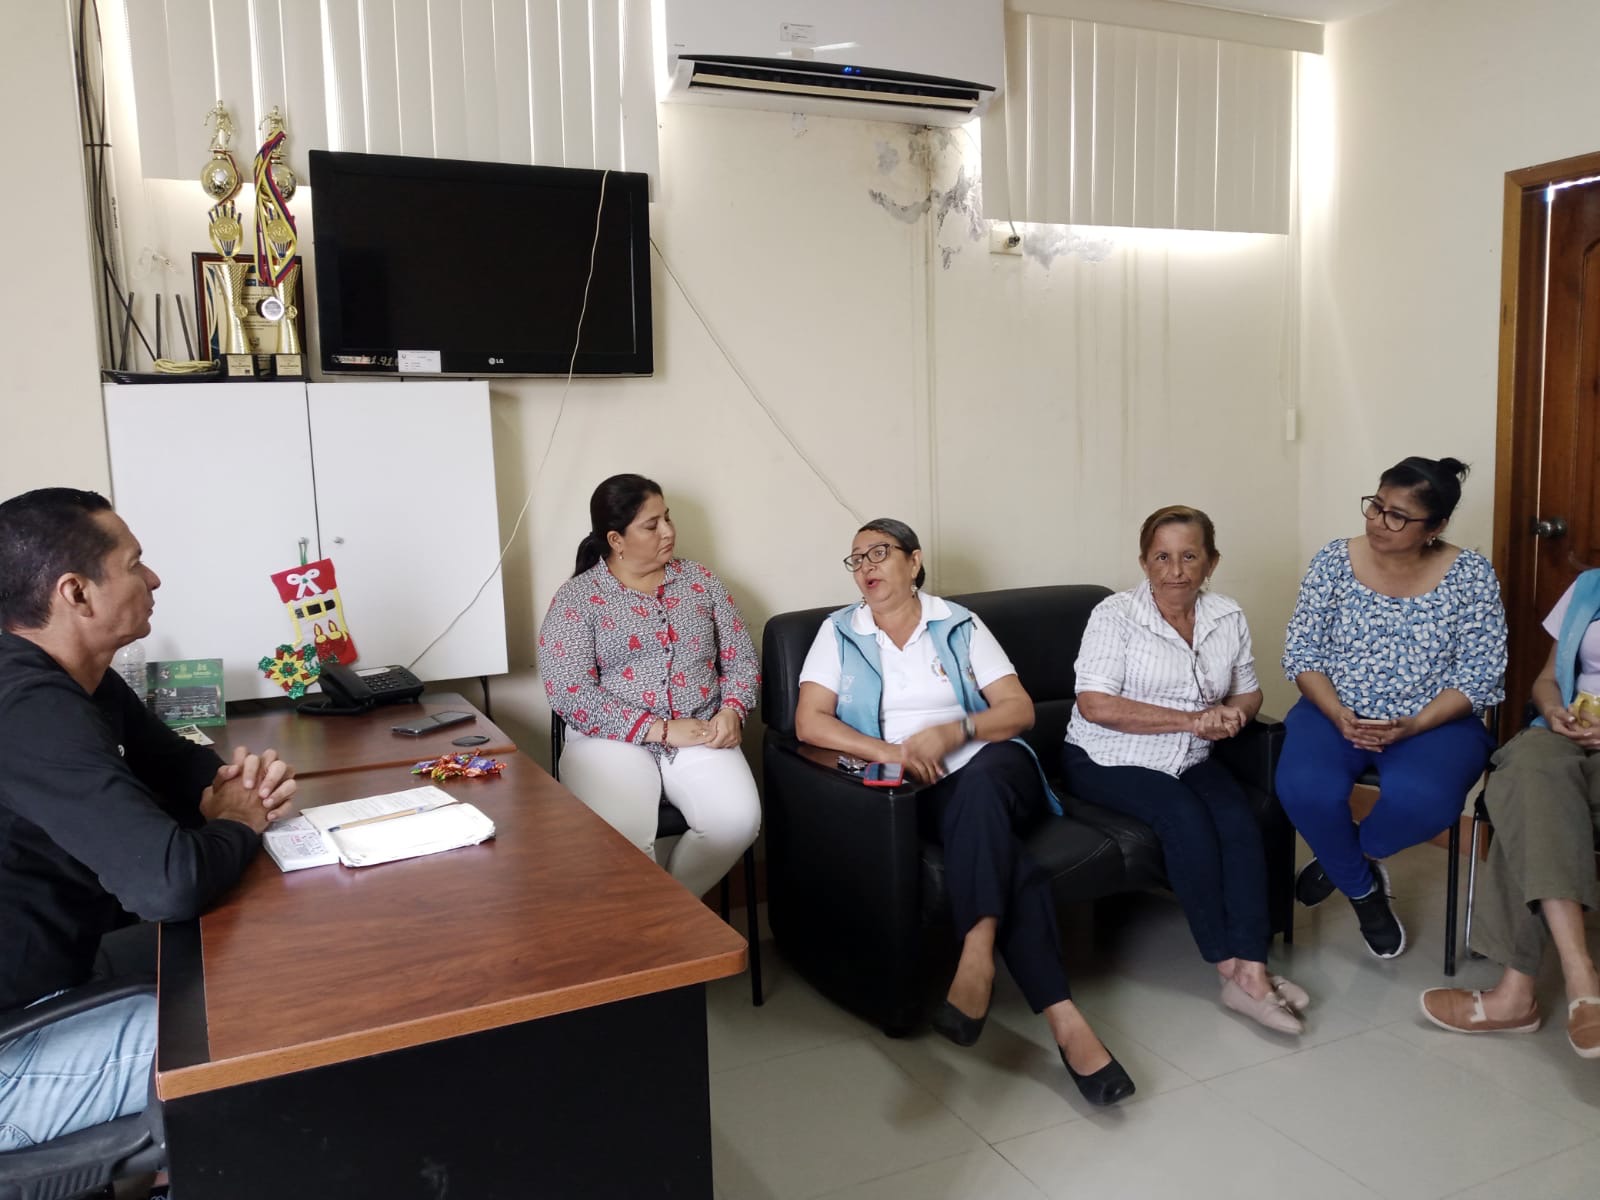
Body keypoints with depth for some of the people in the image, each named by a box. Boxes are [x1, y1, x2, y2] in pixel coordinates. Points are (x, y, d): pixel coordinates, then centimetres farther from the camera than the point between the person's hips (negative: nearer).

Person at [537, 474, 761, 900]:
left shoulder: (700, 580, 12)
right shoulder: (576, 598, -1)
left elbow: (741, 659, 14)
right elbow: (570, 693, -11)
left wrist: (732, 710, -8)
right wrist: (661, 729, -16)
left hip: (700, 738, 3)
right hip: (612, 741, -3)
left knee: (739, 820, -24)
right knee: (621, 837, -31)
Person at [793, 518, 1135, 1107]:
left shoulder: (960, 625, 11)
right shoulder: (840, 632, 11)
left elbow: (1020, 710, 4)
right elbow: (808, 721, -1)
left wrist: (952, 732, -14)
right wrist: (887, 751, -16)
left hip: (994, 767, 1)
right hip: (919, 791, -1)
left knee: (976, 786, -37)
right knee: (1007, 860, -30)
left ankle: (977, 953, -40)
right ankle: (1062, 1017, -34)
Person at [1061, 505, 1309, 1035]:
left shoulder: (1228, 618, 6)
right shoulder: (1115, 615, -11)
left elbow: (1248, 693, 15)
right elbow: (1095, 705, -19)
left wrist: (1231, 714, -11)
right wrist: (1190, 719, -21)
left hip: (1188, 760, 5)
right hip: (1108, 761, -5)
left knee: (1240, 820, -24)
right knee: (1186, 819, -29)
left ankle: (1251, 971, -25)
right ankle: (1229, 967, -18)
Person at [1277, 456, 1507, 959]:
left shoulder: (1470, 574, -5)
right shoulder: (1333, 560, -2)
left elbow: (1480, 673, -6)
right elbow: (1301, 653, -1)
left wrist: (1413, 726, -20)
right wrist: (1339, 716, -18)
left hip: (1435, 723, -1)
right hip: (1335, 714, 1)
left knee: (1421, 799, -34)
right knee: (1304, 788, -29)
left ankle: (1346, 858, 3)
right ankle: (1363, 889, 3)